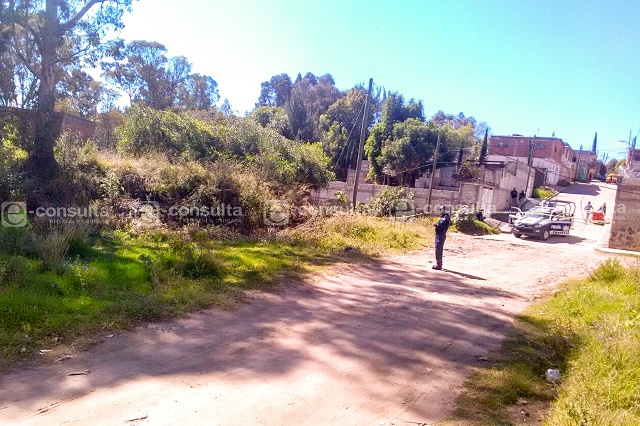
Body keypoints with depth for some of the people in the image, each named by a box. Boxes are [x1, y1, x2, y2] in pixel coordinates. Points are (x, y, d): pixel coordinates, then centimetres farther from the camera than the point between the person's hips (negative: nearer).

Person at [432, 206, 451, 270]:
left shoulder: (445, 217, -15)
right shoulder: (442, 217, 17)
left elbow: (441, 225, -26)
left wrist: (435, 224, -11)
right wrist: (436, 224, 2)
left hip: (441, 235, -10)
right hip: (439, 235, 10)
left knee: (438, 250, -9)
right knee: (439, 250, 17)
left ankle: (438, 265, -6)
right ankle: (439, 264, 26)